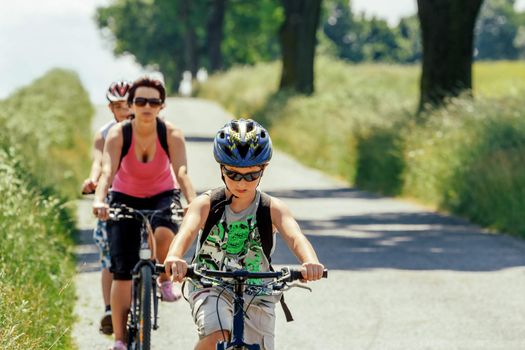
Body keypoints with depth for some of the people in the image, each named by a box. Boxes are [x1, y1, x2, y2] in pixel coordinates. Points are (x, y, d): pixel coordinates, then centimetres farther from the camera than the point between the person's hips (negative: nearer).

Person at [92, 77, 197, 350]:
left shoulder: (171, 134, -21)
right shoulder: (118, 134, -21)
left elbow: (182, 173, -33)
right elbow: (107, 171, -35)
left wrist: (192, 202, -51)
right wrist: (99, 200, -54)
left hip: (162, 196, 0)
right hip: (126, 198, 1)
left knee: (163, 233, -35)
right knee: (122, 271, -9)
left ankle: (165, 280, -3)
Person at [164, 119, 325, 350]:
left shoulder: (272, 209, -10)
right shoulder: (206, 204, -11)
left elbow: (295, 237, -27)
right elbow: (187, 231, -30)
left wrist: (310, 262, -51)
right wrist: (174, 258, -54)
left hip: (257, 294, 2)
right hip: (211, 289, -2)